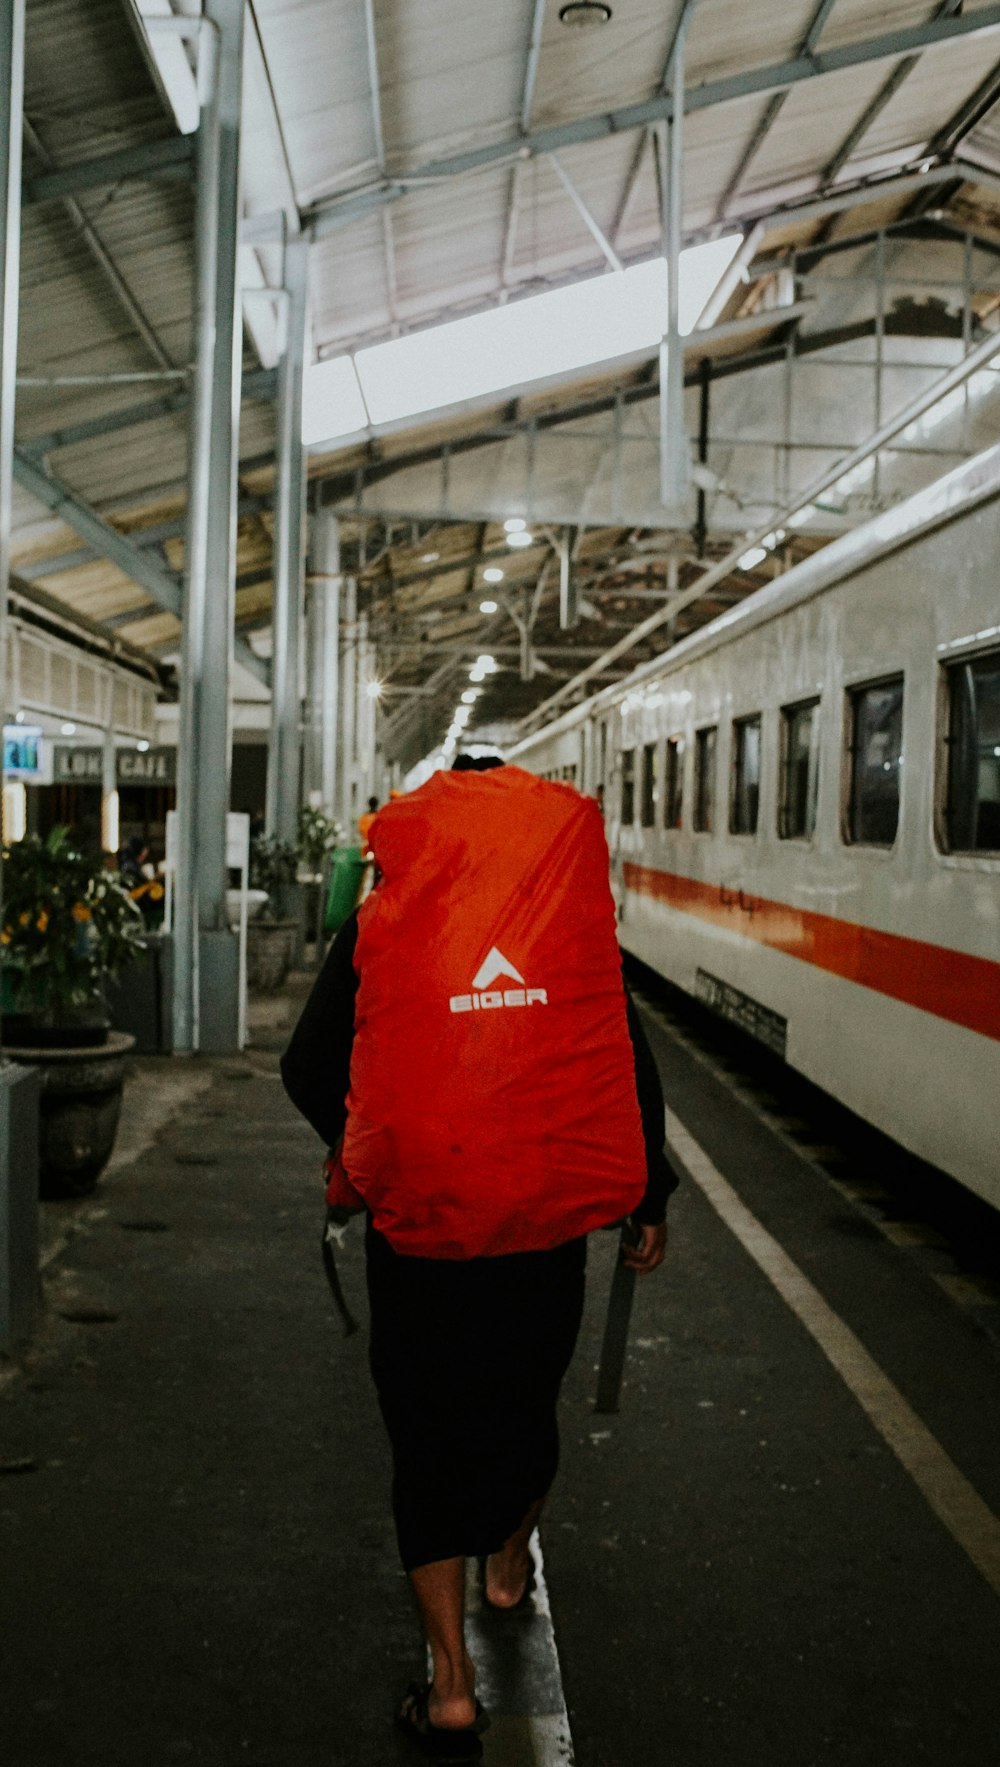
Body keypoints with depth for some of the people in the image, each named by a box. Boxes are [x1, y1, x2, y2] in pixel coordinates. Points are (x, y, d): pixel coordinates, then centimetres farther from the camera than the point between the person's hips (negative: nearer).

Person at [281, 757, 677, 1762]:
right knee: (525, 1399, 25)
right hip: (548, 1225, 2)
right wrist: (648, 1201, 12)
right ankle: (509, 1565, 51)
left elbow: (308, 1069, -1)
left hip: (417, 1228, -2)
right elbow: (632, 1073, 0)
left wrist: (361, 1157, 18)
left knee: (428, 1428, 10)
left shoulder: (380, 927, -5)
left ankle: (452, 1683, 11)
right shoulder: (580, 926, -3)